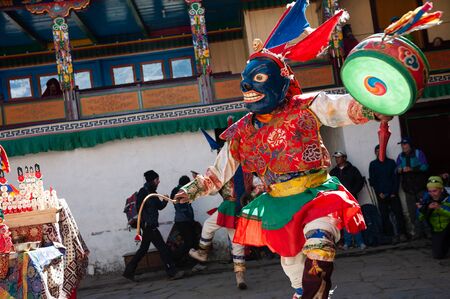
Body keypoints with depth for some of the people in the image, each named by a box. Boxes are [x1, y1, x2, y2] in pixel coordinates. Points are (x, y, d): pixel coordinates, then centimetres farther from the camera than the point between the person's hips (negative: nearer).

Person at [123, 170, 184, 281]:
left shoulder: (152, 193, 15)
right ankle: (172, 272, -7)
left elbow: (160, 206, 15)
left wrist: (165, 201, -4)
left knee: (143, 249, 15)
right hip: (148, 225, -10)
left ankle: (129, 272, 21)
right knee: (162, 248, -9)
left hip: (150, 225, 10)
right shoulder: (143, 192, -12)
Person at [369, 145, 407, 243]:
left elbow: (396, 178, 3)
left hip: (392, 193, 0)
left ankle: (401, 233, 1)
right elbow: (372, 180, 4)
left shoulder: (391, 162, 8)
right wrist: (379, 193, -6)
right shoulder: (373, 164, 8)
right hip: (381, 195, 0)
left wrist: (394, 192, -6)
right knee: (385, 216, -2)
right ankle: (391, 235, 1)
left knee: (398, 213, -5)